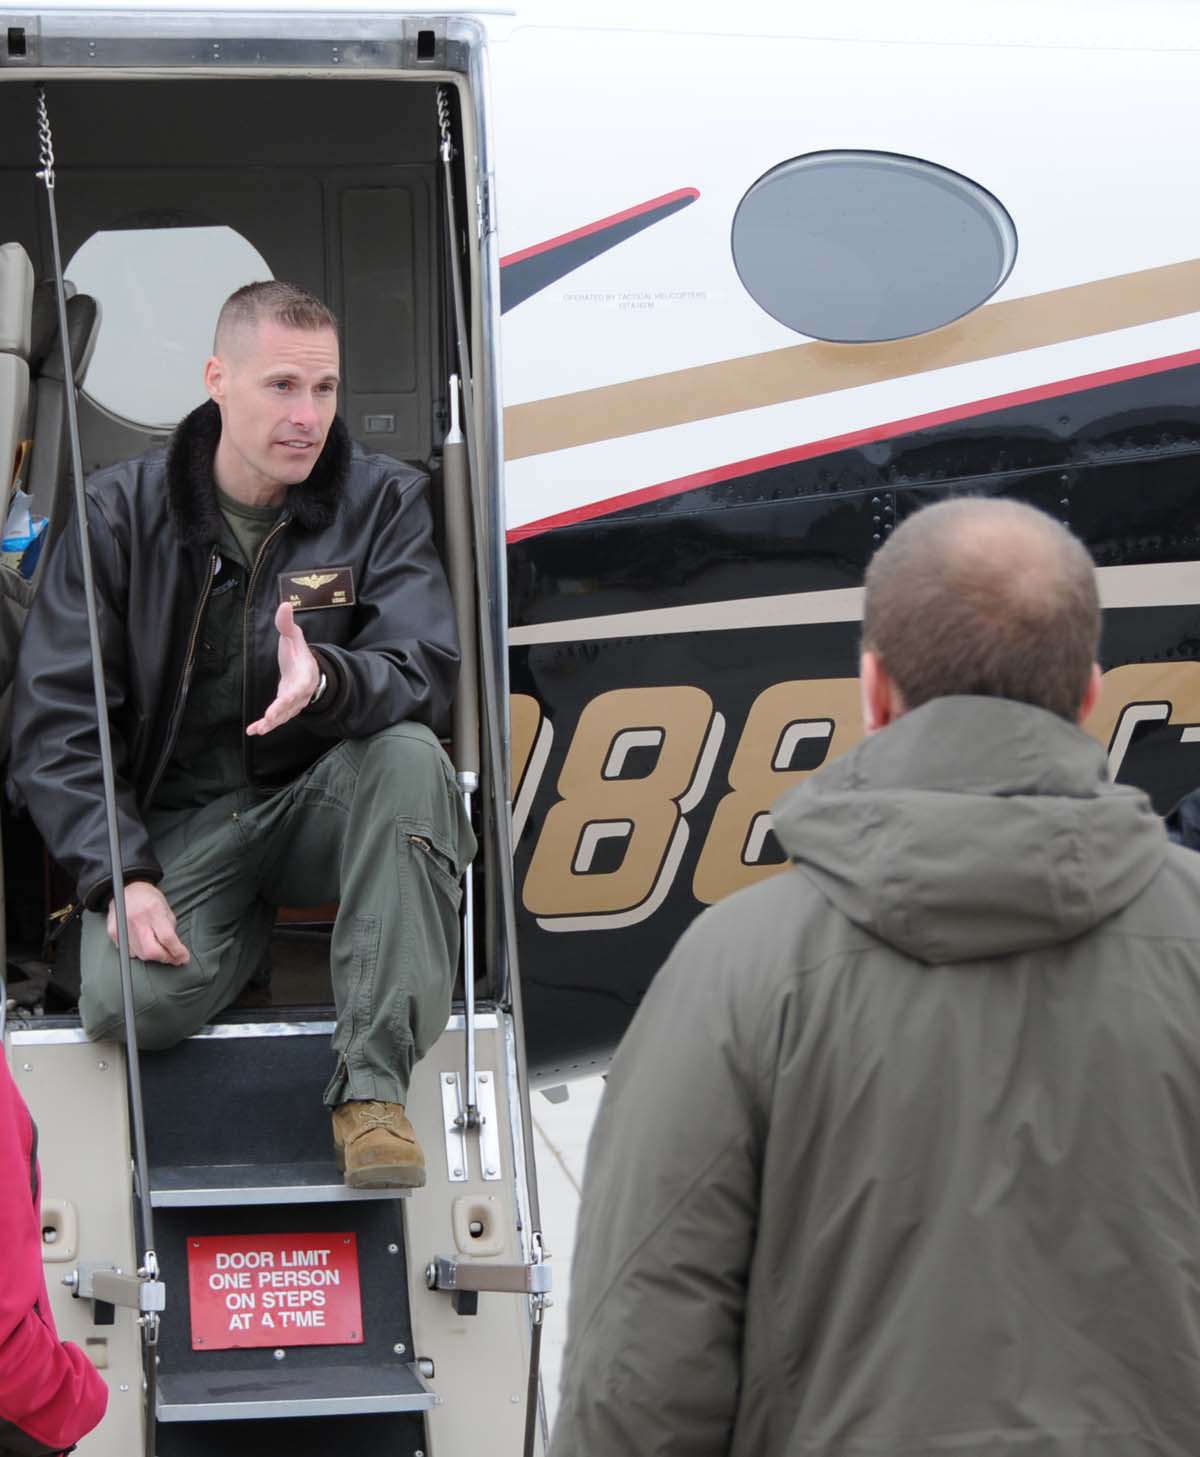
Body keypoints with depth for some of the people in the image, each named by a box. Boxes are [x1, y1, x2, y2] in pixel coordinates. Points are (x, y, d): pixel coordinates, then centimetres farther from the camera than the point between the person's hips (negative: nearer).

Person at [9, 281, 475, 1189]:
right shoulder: (125, 511, -3)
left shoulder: (383, 501, -2)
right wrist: (120, 876, -18)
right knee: (128, 1004, -28)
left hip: (317, 806, 1)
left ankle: (374, 1090, -31)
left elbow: (426, 672, -15)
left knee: (411, 755, -33)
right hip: (178, 823, 0)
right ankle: (250, 926, 10)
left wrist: (326, 681, -39)